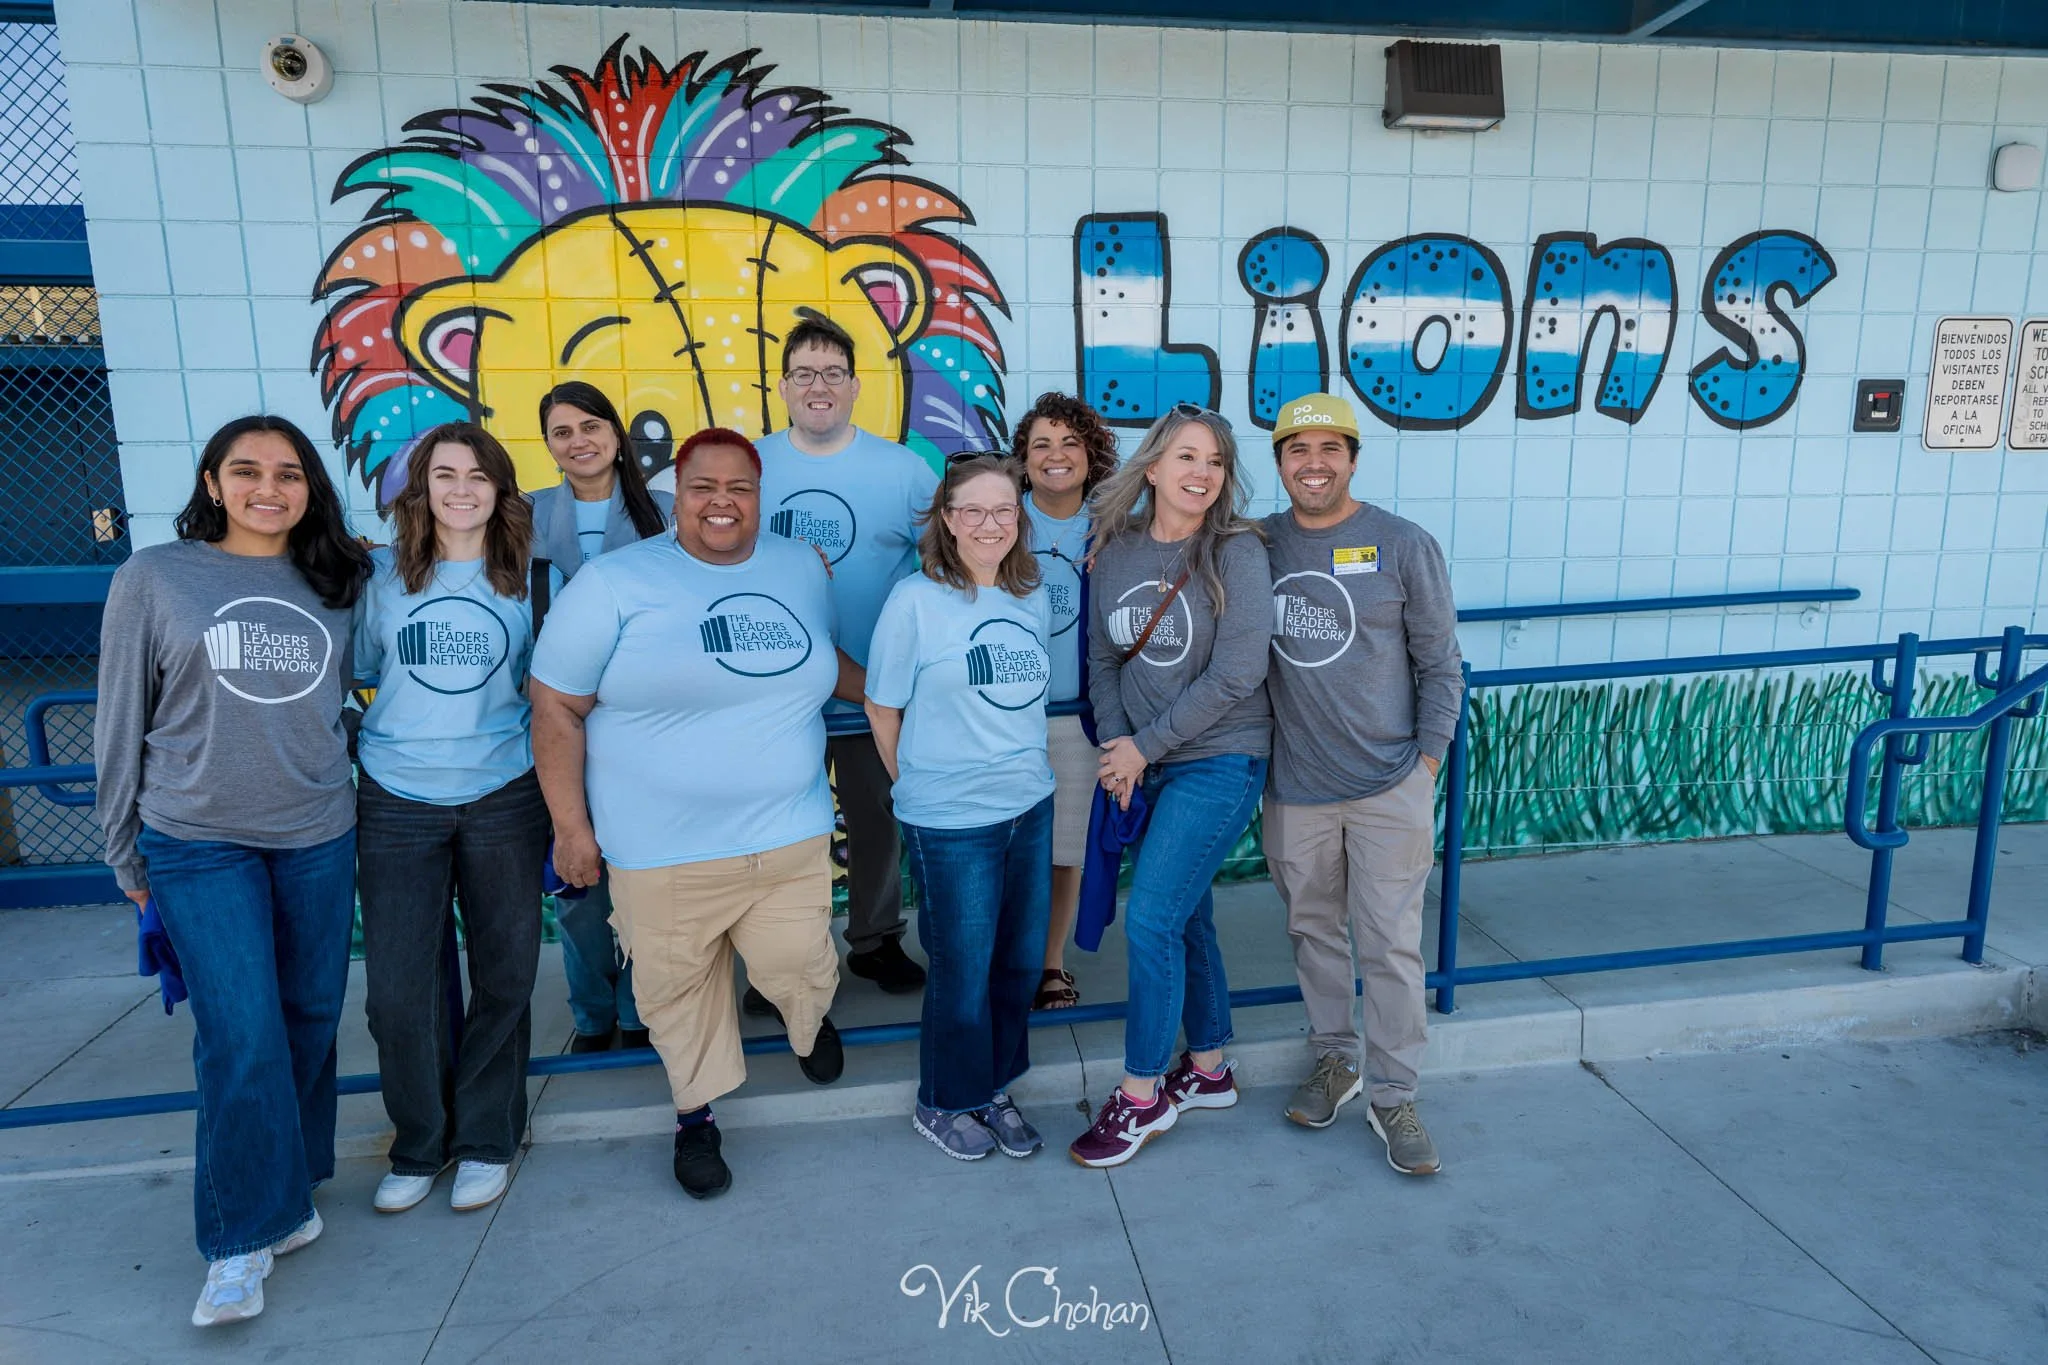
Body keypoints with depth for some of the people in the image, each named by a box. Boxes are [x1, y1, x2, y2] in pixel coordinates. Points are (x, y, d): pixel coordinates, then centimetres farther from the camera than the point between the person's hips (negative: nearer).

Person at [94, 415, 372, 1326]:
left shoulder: (339, 582, 4)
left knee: (311, 1020, 11)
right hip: (200, 845, -3)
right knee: (242, 1037, -7)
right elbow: (121, 721, 2)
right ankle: (242, 1237, 9)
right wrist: (126, 851, 5)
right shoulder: (153, 578, -2)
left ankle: (285, 1189, 32)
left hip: (319, 837, 3)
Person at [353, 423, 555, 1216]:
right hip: (397, 802, 1)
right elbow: (359, 668, 13)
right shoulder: (381, 575, 2)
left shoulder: (528, 577, 0)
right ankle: (419, 1143, 24)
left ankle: (486, 1140, 28)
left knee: (502, 978, 10)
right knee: (397, 987, 1)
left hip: (503, 798, 0)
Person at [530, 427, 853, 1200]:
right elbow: (556, 707, -5)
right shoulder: (615, 584, -8)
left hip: (789, 836, 3)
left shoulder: (801, 569, 6)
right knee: (679, 990, 10)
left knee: (800, 976, 10)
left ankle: (810, 1023, 47)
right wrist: (571, 826, -5)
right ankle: (696, 1115, 37)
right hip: (662, 849, -3)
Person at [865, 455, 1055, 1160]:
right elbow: (883, 709, -5)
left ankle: (994, 1087, 35)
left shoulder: (1033, 599, 5)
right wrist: (921, 784, 3)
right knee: (963, 974, 7)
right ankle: (945, 1104, 30)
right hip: (951, 822, -5)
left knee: (1021, 963, 14)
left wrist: (1025, 769, 14)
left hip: (1031, 807, 6)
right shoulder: (915, 601, -12)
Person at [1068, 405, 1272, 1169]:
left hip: (1218, 762, -5)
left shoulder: (1236, 553, -12)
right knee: (1187, 917, 15)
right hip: (1146, 766, 5)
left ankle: (1142, 1096, 10)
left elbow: (1235, 677, -16)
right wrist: (1116, 748, -7)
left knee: (1151, 921, -8)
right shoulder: (1115, 550, 2)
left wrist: (1144, 746, -13)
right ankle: (1208, 1070, 33)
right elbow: (1103, 658, 7)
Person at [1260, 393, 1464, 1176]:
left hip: (1389, 788, -2)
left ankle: (1393, 1096, 19)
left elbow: (1440, 665, 1)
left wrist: (1427, 761, -4)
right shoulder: (1256, 545, 2)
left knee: (1391, 945, 3)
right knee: (1314, 930, 16)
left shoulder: (1403, 547, -4)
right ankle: (1334, 1061, 35)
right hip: (1294, 787, 3)